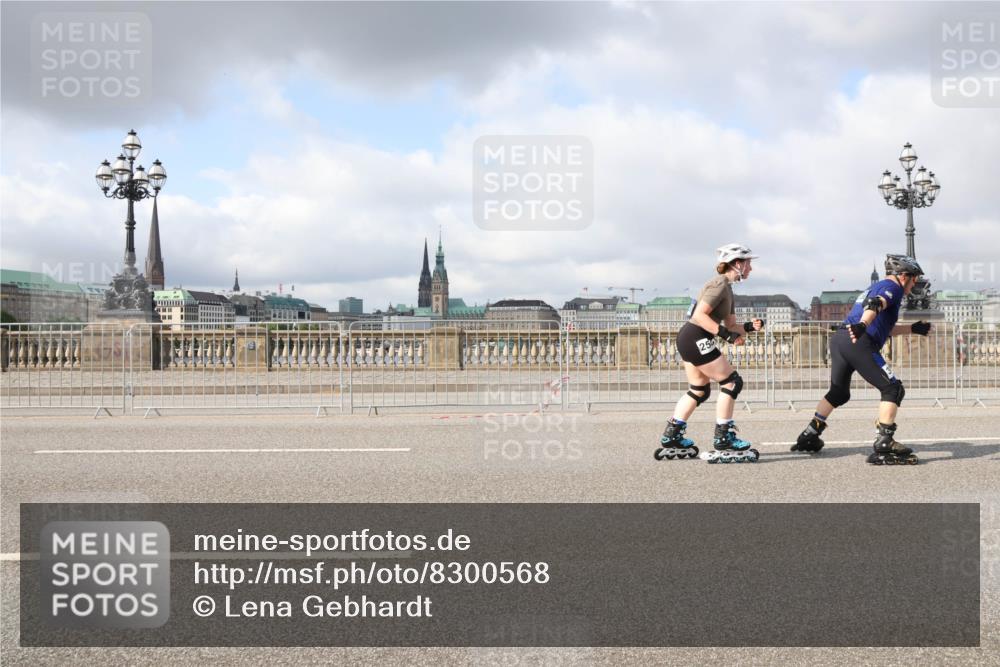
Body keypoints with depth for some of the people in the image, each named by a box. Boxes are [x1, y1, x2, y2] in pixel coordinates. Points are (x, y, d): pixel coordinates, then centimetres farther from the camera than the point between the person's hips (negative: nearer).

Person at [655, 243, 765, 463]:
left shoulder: (727, 288, 18)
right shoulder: (720, 284, -13)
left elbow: (730, 324, 18)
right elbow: (699, 315, -23)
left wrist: (749, 327, 1)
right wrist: (725, 334, -26)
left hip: (689, 340, 11)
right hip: (696, 340, -11)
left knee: (700, 391, 18)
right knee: (732, 383, -6)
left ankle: (671, 439, 20)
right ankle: (723, 440, -4)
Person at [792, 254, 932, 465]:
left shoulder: (875, 287, 32)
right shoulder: (892, 287, 4)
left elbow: (884, 328, 40)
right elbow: (875, 304, -19)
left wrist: (913, 328, 45)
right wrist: (862, 325, -37)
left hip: (839, 338, 9)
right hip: (858, 343, -9)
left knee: (839, 393, 25)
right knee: (892, 389, -5)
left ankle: (808, 436, 28)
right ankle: (883, 445, -14)